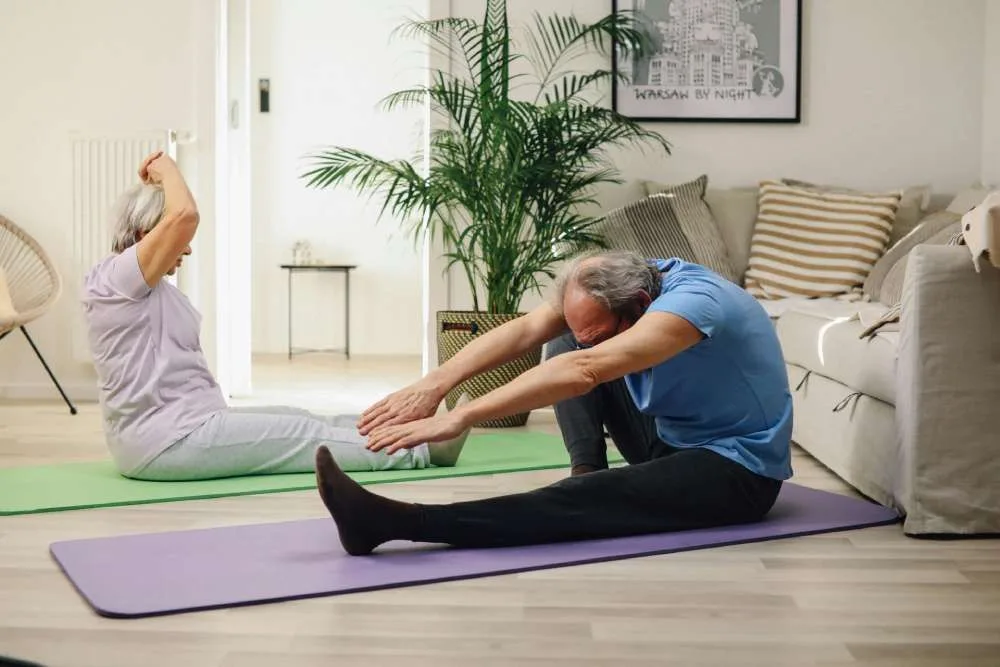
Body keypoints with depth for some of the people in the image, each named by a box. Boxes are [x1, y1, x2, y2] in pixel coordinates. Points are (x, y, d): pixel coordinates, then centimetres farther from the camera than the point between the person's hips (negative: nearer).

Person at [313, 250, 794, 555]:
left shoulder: (692, 301, -31)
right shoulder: (626, 283, -7)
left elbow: (584, 372, -44)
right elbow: (526, 329, -18)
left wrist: (459, 419, -48)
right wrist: (435, 384, -33)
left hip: (738, 469, -8)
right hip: (670, 441, 8)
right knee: (566, 345, -3)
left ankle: (393, 523, -43)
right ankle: (589, 472, -9)